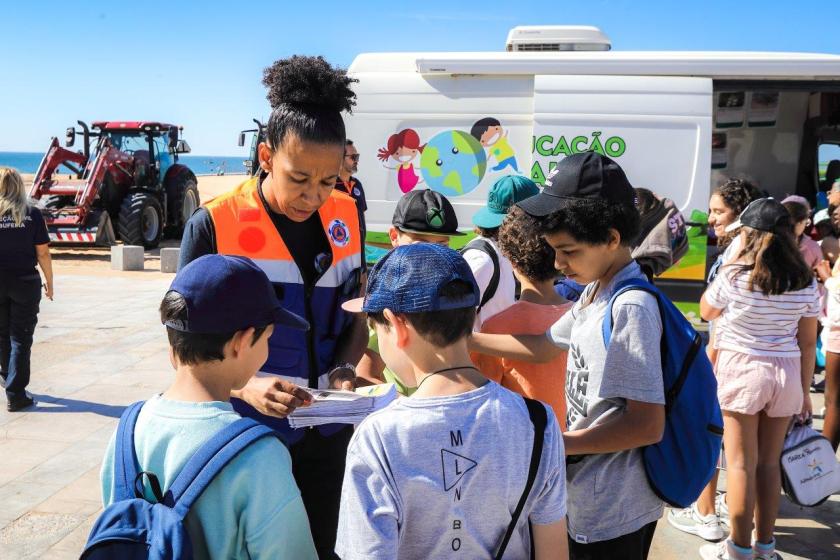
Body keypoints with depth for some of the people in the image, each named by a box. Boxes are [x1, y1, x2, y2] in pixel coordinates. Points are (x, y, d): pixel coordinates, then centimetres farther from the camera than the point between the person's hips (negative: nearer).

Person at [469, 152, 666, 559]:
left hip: (612, 514, -8)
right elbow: (545, 346, 15)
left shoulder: (630, 307, -24)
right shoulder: (595, 292, 4)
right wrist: (465, 339, 10)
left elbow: (647, 425, -24)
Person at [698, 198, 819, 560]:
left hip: (742, 368, -4)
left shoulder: (733, 274, -11)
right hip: (787, 373, 4)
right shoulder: (805, 281, 0)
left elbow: (706, 311, 7)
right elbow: (808, 343, 4)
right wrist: (804, 389, 13)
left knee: (741, 464, 5)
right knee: (769, 462, 15)